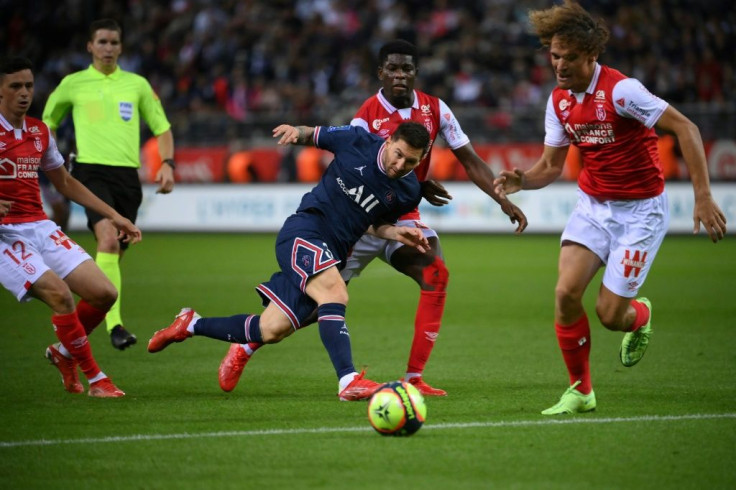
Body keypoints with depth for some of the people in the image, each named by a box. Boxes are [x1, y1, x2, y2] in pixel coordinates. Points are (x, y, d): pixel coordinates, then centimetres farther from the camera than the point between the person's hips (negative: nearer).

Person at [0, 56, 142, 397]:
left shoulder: (39, 132, 12)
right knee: (59, 293, -25)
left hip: (41, 228, 7)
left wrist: (113, 216, 20)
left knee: (104, 293, -5)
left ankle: (64, 353, 21)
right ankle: (95, 379, -12)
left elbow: (65, 183, 24)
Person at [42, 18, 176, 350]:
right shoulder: (72, 84, 8)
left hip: (127, 174, 3)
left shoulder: (137, 85, 11)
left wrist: (167, 164, 1)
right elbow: (48, 121, 23)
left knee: (116, 252, 6)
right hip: (91, 171, -3)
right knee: (108, 238, -25)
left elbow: (161, 127, 16)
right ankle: (114, 325, -32)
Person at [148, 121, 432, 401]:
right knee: (335, 294, -32)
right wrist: (297, 132, -10)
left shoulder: (408, 191, 1)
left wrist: (397, 233, -3)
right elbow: (313, 135, 12)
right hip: (303, 233, -5)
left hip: (331, 255, 5)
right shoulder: (358, 141, -7)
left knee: (271, 331, 3)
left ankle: (191, 325, 22)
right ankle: (348, 382, -40)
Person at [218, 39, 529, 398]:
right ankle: (244, 349, 19)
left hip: (402, 218, 4)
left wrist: (504, 201, -7)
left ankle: (413, 378, -19)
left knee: (436, 275, -23)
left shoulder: (434, 109, -3)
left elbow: (470, 160, 2)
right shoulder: (366, 117, -15)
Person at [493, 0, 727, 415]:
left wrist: (703, 196, -26)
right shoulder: (559, 101, 1)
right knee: (566, 292, -15)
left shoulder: (620, 89, -21)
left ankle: (640, 315, 31)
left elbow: (685, 128, -21)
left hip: (640, 210, -5)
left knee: (609, 313, -9)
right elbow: (551, 165, 10)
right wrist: (520, 180, -13)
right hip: (593, 205, 5)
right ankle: (581, 391, 4)